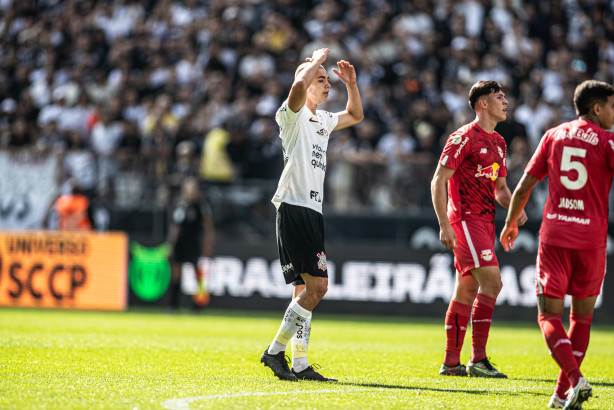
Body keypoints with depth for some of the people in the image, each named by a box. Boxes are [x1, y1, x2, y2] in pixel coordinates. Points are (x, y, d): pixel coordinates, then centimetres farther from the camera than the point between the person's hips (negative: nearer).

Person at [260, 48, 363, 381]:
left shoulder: (323, 120, 22)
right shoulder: (294, 114, -4)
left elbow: (355, 115, 39)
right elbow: (299, 85, -26)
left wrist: (351, 83, 22)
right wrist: (316, 60, -9)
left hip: (312, 211, 9)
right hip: (294, 207, -9)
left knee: (305, 290, 7)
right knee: (317, 284, -16)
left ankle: (300, 365, 8)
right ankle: (276, 350, -12)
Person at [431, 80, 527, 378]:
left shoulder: (498, 143, 17)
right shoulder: (464, 137, -9)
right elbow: (438, 181, -11)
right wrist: (445, 225, -18)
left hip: (485, 220, 9)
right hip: (465, 218, -9)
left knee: (466, 291, 9)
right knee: (491, 282, -18)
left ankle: (451, 362, 13)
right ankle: (478, 359, -17)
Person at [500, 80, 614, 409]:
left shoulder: (554, 136, 9)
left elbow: (524, 185, 10)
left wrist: (510, 223, 23)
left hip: (553, 236, 1)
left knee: (549, 315, 3)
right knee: (582, 315, 13)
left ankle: (574, 379, -20)